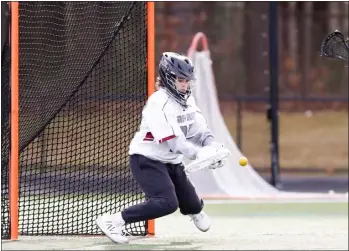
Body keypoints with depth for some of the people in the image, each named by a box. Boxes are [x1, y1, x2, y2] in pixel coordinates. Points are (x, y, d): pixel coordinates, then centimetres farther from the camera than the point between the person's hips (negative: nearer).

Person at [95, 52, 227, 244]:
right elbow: (173, 141, -31)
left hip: (172, 161, 8)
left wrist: (213, 147, -19)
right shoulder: (158, 103, -24)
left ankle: (195, 211, 54)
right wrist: (199, 154, -41)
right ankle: (113, 221, -21)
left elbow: (199, 130, 0)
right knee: (166, 203, -26)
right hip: (147, 160, -8)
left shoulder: (187, 100, 3)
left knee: (191, 205, 13)